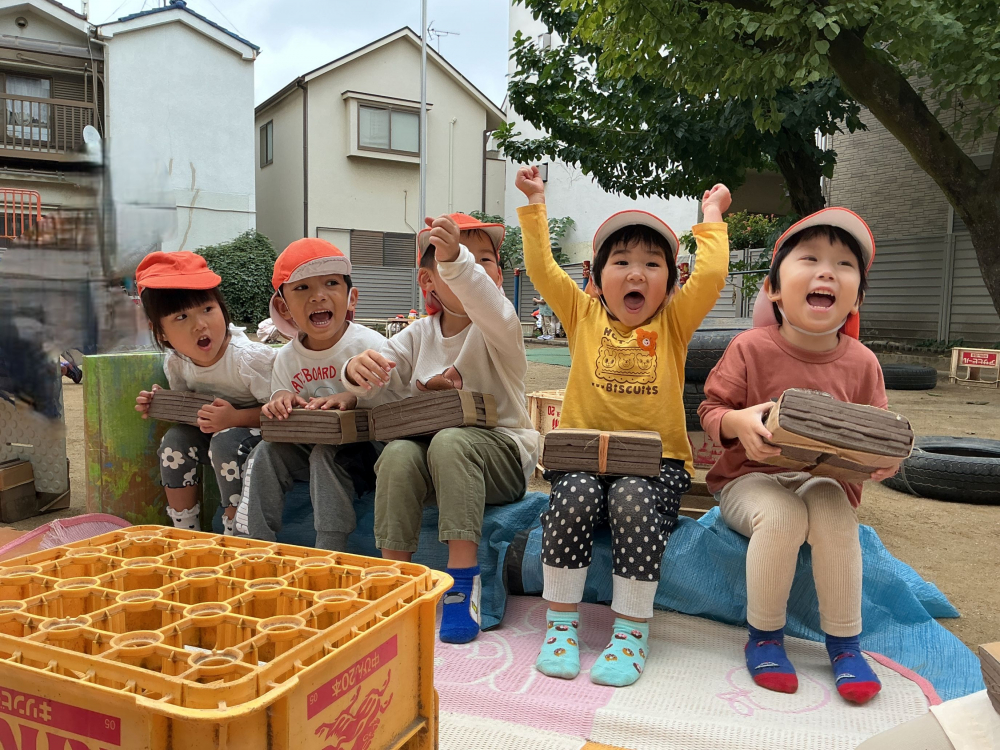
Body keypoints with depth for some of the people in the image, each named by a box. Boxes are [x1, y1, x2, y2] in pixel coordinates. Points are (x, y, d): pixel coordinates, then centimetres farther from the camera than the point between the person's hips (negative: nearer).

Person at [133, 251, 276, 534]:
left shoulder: (249, 358, -29)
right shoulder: (176, 362, -9)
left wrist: (235, 418, -36)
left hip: (257, 430, -6)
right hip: (213, 429, 7)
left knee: (225, 442, -32)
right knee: (175, 439, -15)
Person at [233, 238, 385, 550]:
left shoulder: (370, 345, -13)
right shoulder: (287, 358, 2)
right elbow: (285, 420, 8)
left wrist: (352, 399, -33)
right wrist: (281, 402, -15)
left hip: (362, 448, -5)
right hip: (309, 447, 5)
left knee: (326, 453, -30)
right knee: (266, 452, -15)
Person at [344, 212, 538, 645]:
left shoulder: (495, 329, -6)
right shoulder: (419, 335, 9)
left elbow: (487, 304, -32)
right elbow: (383, 387, 1)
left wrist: (458, 259, -51)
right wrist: (360, 370, -24)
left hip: (501, 454, -4)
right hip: (430, 444, 4)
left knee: (450, 441, -35)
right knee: (398, 452, -28)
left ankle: (463, 584, -32)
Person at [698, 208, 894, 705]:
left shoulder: (861, 362, -1)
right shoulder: (751, 348, -9)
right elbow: (710, 409, -3)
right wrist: (738, 422, -27)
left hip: (823, 479, 2)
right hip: (750, 477, -2)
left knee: (834, 514, -31)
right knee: (782, 514, -33)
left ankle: (844, 642, -11)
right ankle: (764, 636, -10)